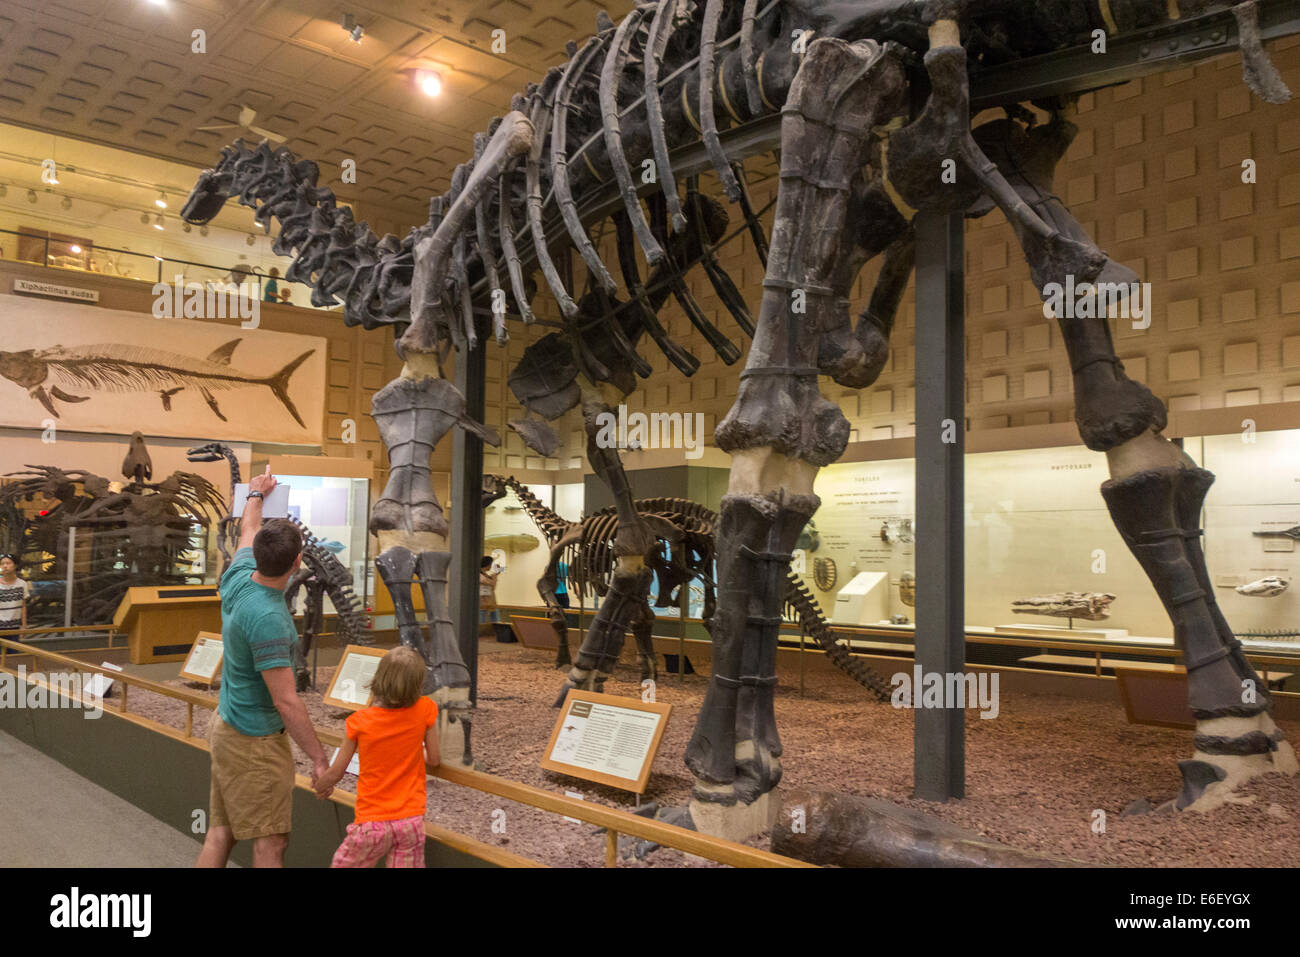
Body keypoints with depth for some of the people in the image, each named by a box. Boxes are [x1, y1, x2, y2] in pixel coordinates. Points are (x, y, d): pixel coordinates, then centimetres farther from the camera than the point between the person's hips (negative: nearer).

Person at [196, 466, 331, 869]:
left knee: (220, 832, 14)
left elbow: (248, 531, 19)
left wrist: (255, 494, 37)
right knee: (270, 842, 0)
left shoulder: (238, 577, -5)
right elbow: (286, 702, -26)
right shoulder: (267, 618, -29)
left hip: (227, 726, 9)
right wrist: (319, 758, -18)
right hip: (255, 741, -9)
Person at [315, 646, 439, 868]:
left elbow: (335, 774, 1)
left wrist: (319, 787, 23)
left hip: (373, 822, -1)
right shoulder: (425, 710, -9)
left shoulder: (359, 721, -10)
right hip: (411, 820, 1)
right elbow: (434, 760, 2)